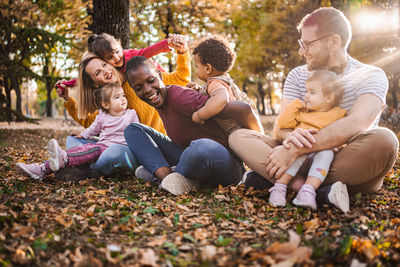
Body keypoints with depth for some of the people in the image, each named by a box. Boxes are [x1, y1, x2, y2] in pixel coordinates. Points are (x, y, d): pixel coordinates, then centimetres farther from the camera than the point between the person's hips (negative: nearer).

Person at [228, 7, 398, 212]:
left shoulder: (370, 76, -4)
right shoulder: (297, 76, 9)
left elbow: (357, 124, -25)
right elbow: (280, 128, -2)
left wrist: (296, 150, -33)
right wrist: (289, 136, -29)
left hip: (352, 168, -3)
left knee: (384, 140, -34)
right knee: (238, 136, -12)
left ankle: (272, 179, -30)